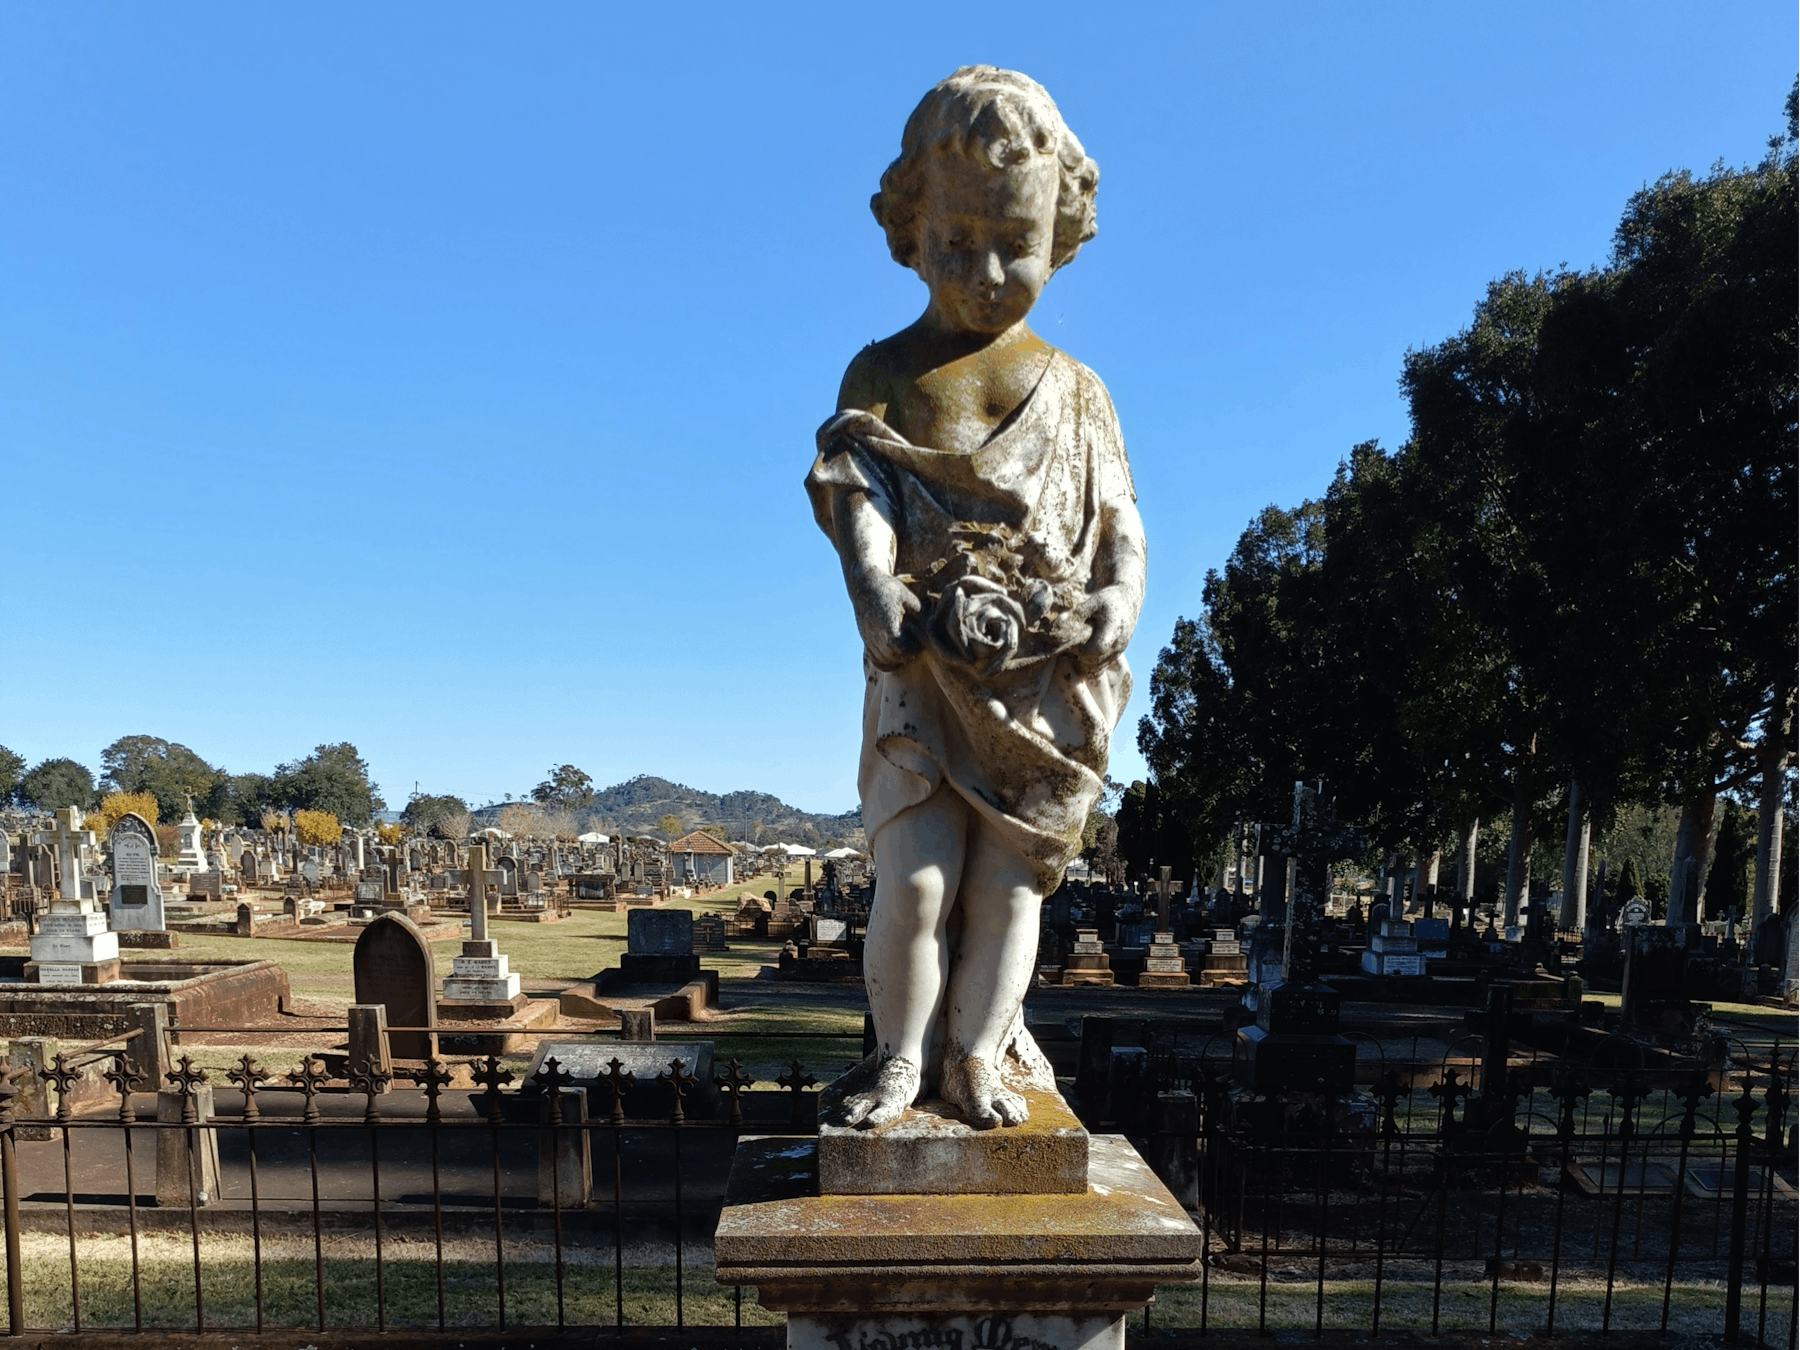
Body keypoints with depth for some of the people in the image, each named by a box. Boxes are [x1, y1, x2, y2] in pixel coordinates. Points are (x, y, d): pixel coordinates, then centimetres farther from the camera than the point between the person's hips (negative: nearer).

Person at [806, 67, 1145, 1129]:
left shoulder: (1074, 390, 14)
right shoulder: (884, 374, 9)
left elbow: (1119, 511, 10)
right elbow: (854, 486, -7)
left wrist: (1122, 593, -11)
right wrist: (875, 589, -25)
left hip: (1048, 672, 2)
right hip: (925, 665, -1)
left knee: (1011, 875, 5)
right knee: (916, 876, -7)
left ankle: (978, 1050, 20)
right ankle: (903, 1054, 13)